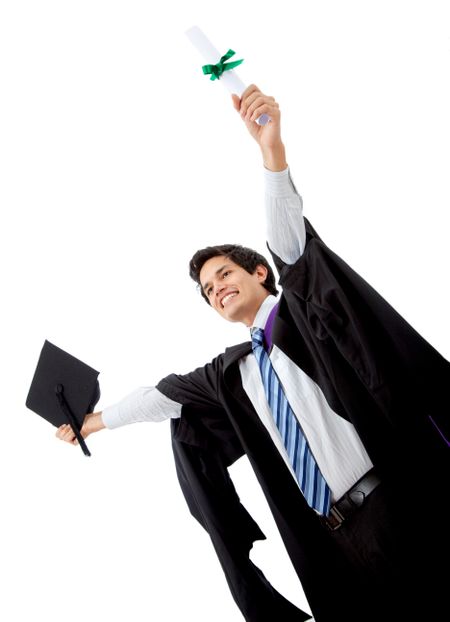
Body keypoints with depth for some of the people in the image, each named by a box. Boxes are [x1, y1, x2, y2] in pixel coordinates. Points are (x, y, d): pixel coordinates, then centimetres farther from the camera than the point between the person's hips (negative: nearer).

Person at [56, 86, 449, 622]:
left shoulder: (301, 309, 2)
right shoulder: (231, 373, 17)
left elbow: (288, 235, -13)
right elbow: (162, 396, 25)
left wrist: (270, 146, -26)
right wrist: (90, 422, 34)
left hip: (397, 502, -5)